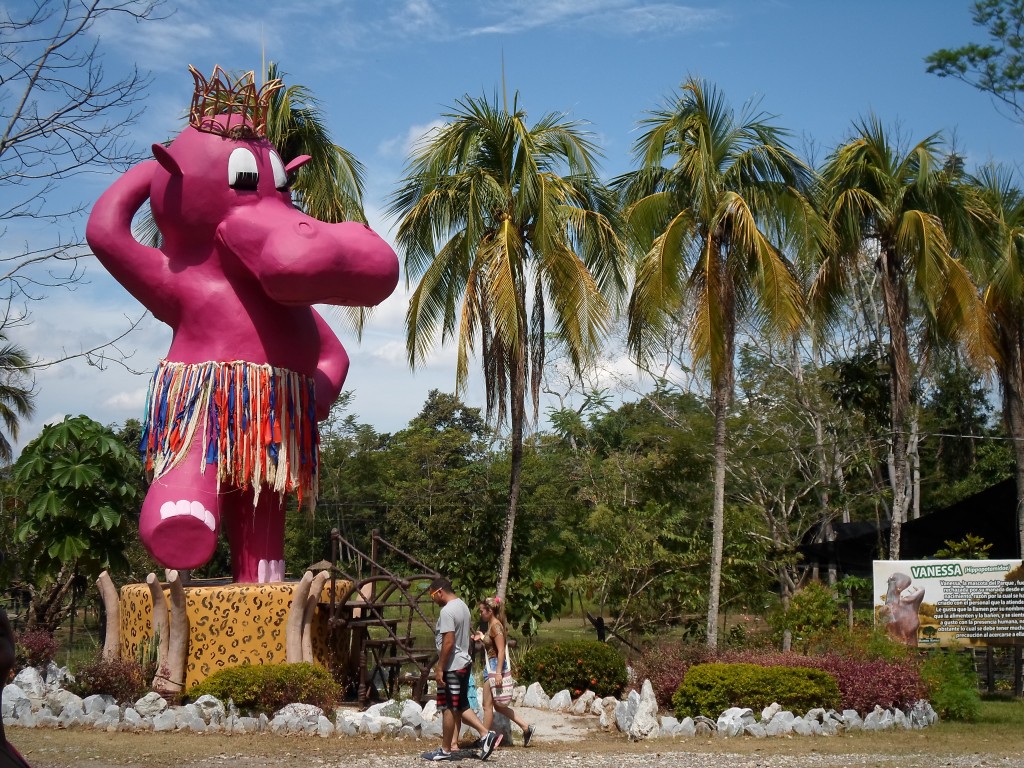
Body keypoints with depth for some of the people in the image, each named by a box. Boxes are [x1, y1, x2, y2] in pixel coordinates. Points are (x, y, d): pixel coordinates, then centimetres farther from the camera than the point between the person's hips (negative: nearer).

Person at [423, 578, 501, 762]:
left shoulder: (447, 611, -19)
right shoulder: (462, 605, 11)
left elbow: (448, 642, -24)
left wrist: (440, 668, -18)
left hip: (452, 666, -9)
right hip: (463, 663, 9)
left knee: (449, 708, 1)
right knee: (460, 706, 14)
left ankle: (445, 750, 10)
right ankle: (486, 735, 8)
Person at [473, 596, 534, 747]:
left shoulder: (496, 626, -15)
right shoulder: (493, 625, 14)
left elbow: (501, 651, -20)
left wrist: (498, 673, -24)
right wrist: (482, 638, 18)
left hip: (495, 668, -10)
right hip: (491, 668, 10)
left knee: (487, 705, -2)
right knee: (498, 705, 13)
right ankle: (526, 727, 14)